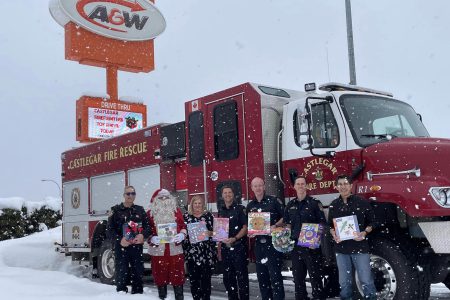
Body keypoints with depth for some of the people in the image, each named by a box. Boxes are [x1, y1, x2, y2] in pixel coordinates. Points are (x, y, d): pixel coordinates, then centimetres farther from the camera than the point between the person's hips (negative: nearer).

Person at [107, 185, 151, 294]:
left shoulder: (140, 210, 12)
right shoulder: (116, 210, 4)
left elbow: (148, 226, 6)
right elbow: (110, 229, -3)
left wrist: (143, 235, -15)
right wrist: (119, 240, -18)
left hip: (137, 247, 3)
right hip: (121, 247, -2)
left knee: (138, 273, 6)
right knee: (121, 273, -3)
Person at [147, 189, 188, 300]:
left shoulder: (176, 211, 9)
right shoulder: (150, 213, 6)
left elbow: (183, 226, 10)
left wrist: (182, 235, -9)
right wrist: (152, 238, -14)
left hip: (175, 248, 0)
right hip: (158, 249, 0)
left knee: (177, 274, 0)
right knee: (160, 274, 5)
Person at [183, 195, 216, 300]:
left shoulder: (208, 215, 5)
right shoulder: (186, 216, 8)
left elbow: (214, 231, 4)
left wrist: (209, 233, -15)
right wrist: (187, 235, -10)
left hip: (206, 251, -1)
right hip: (191, 252, 1)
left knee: (206, 277, 0)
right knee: (193, 278, 2)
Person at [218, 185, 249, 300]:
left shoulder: (240, 209, -2)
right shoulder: (220, 211, 13)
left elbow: (245, 227, -8)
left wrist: (234, 238, -19)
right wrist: (221, 239, 8)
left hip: (239, 246, -5)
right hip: (225, 247, 5)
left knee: (241, 275, -5)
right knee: (228, 277, 10)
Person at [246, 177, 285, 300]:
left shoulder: (273, 201, -3)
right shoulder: (250, 206, 12)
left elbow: (284, 217, -1)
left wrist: (275, 226, -15)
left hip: (273, 242, -5)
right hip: (259, 244, 5)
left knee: (275, 274, -8)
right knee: (261, 275, 10)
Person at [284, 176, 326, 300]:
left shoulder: (314, 203, -2)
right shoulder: (290, 205, 11)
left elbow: (322, 223, -4)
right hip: (295, 244, 5)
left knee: (315, 276, -3)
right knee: (298, 276, 11)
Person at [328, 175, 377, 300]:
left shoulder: (361, 202, -2)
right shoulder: (334, 205, 8)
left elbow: (371, 222, 2)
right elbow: (330, 225, 15)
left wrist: (364, 233, -15)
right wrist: (334, 235, -4)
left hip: (360, 247, -3)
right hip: (341, 248, 3)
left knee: (366, 281, -2)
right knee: (344, 283, 9)